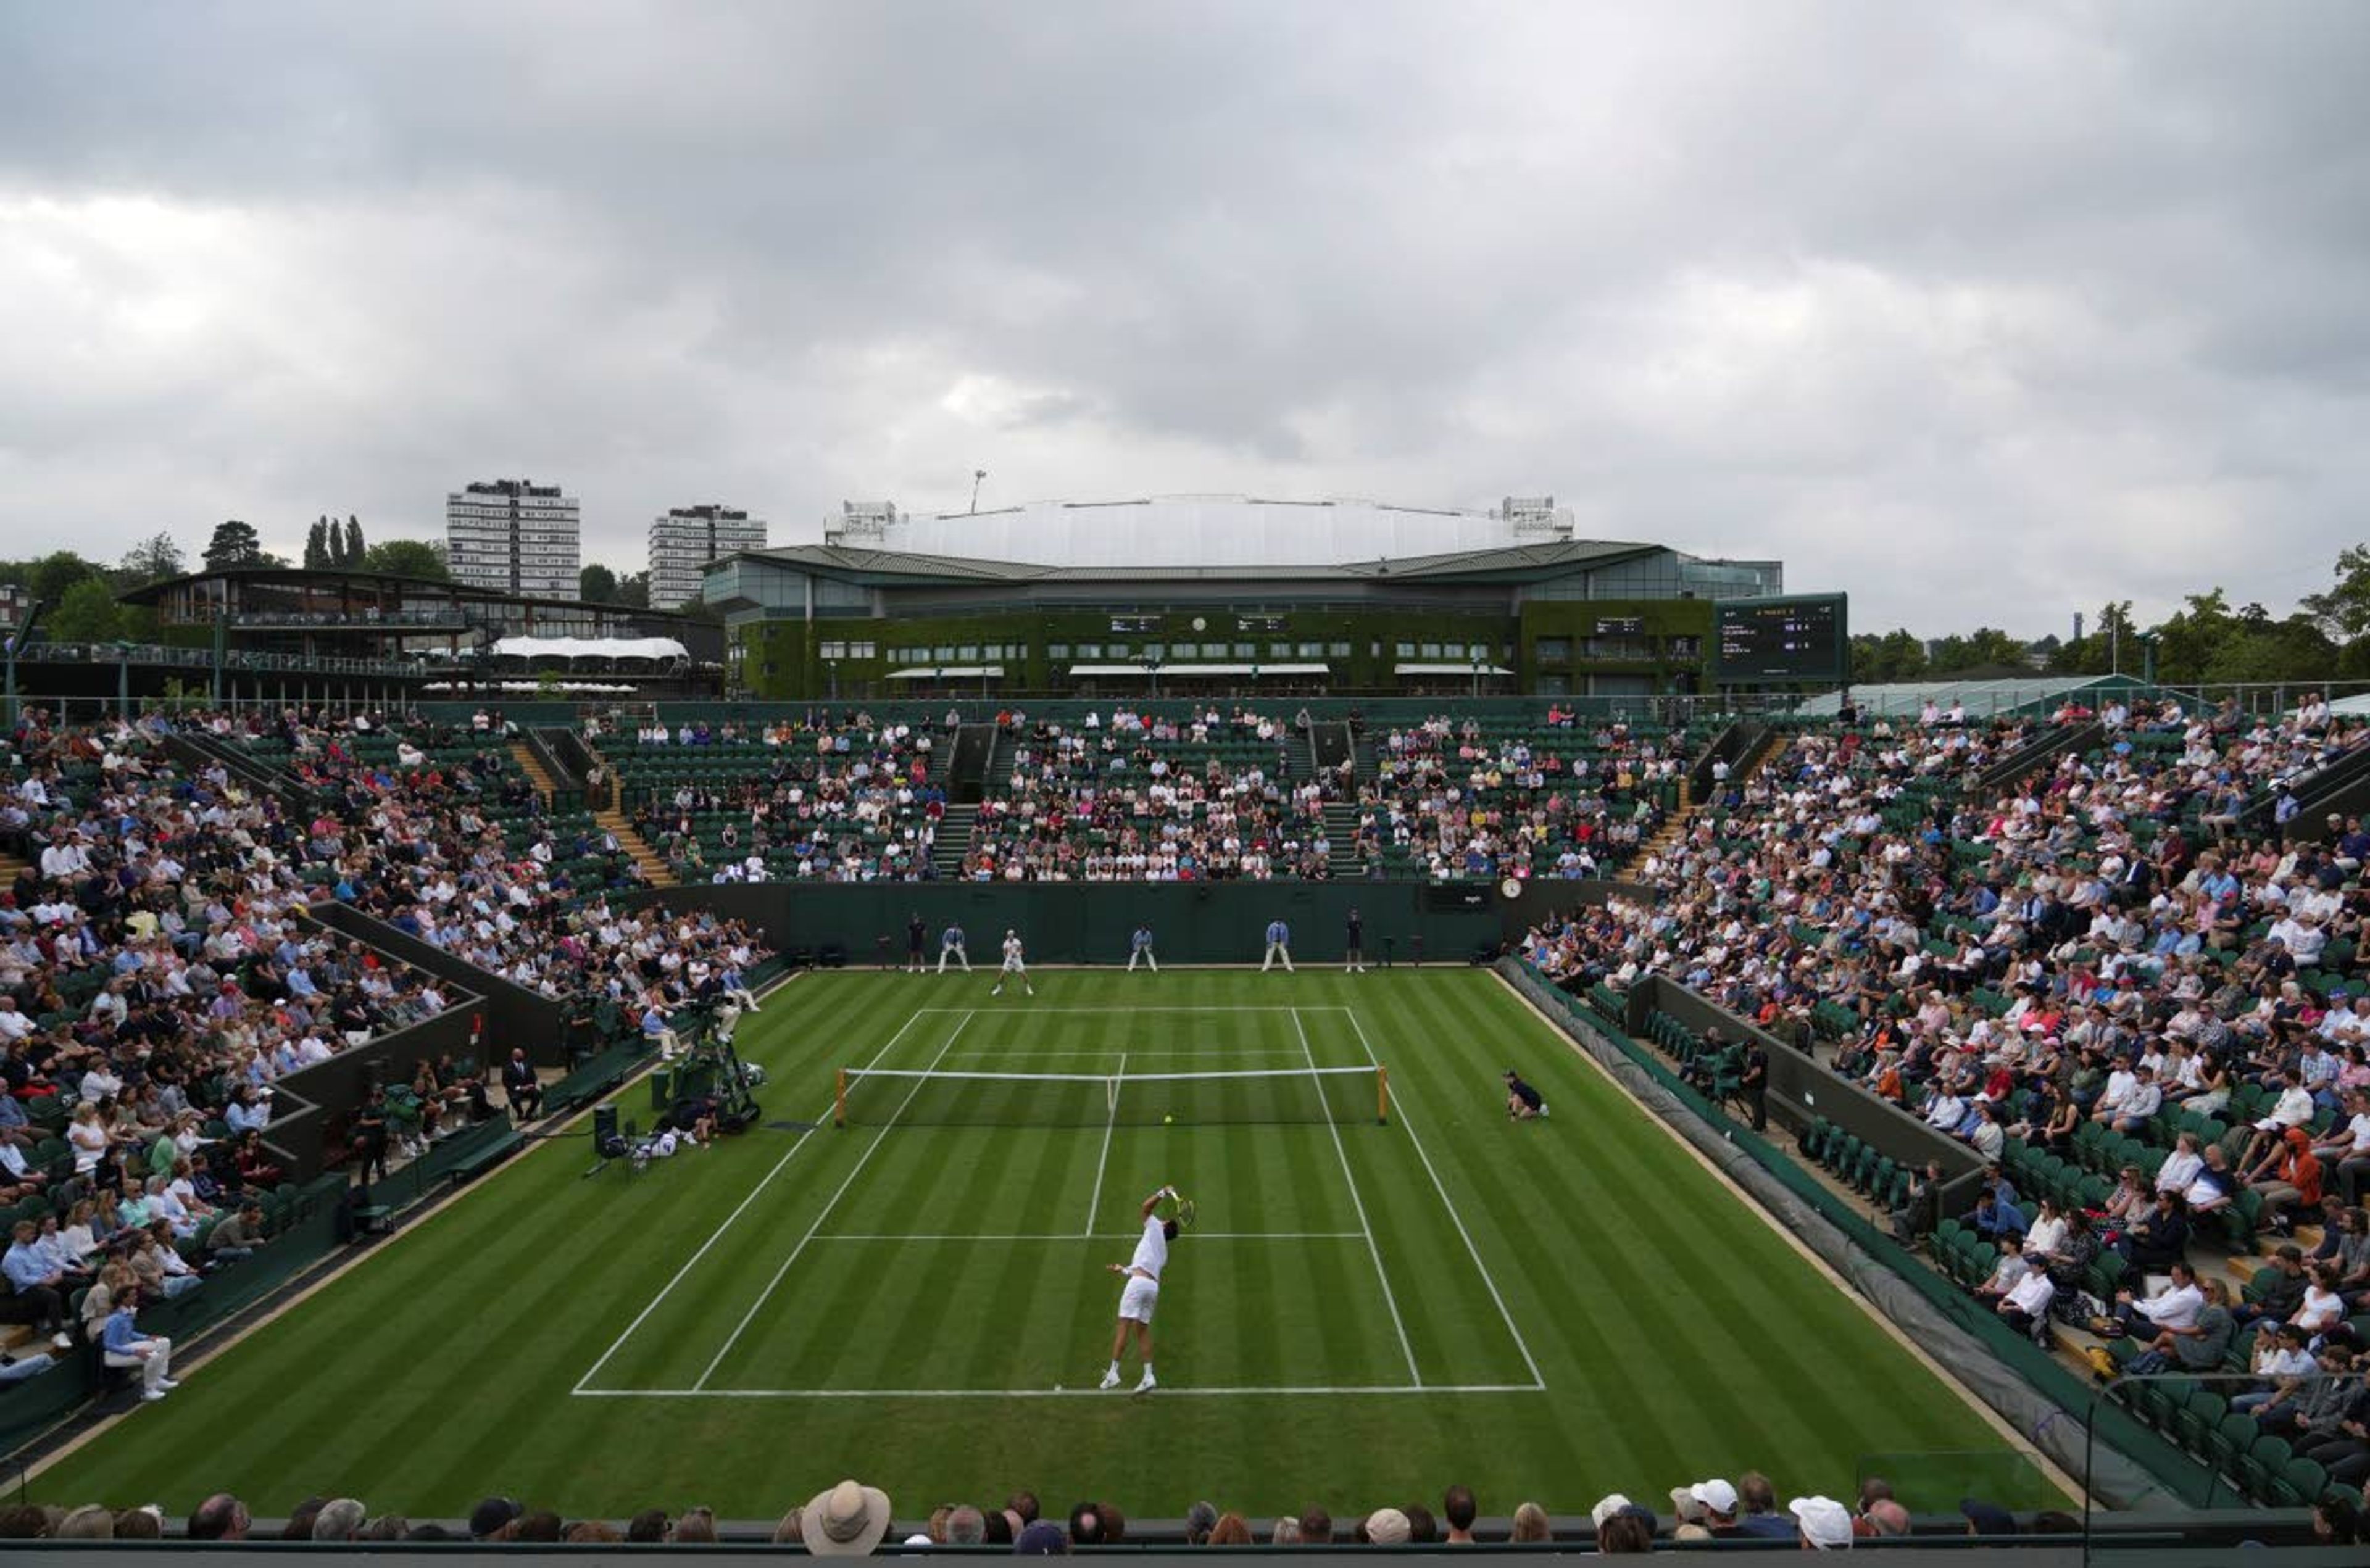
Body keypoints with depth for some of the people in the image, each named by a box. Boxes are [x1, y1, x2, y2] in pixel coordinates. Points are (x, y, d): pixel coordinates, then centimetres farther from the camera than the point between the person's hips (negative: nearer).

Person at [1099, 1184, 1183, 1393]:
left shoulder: (1156, 1230, 11)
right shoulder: (1163, 1253, 29)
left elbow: (1146, 1206, 5)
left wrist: (1163, 1193, 13)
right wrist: (1123, 1270, 38)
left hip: (1139, 1281, -8)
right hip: (1153, 1287, 8)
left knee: (1124, 1326, -7)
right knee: (1142, 1329, 11)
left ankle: (1113, 1373, -10)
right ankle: (1148, 1376, 3)